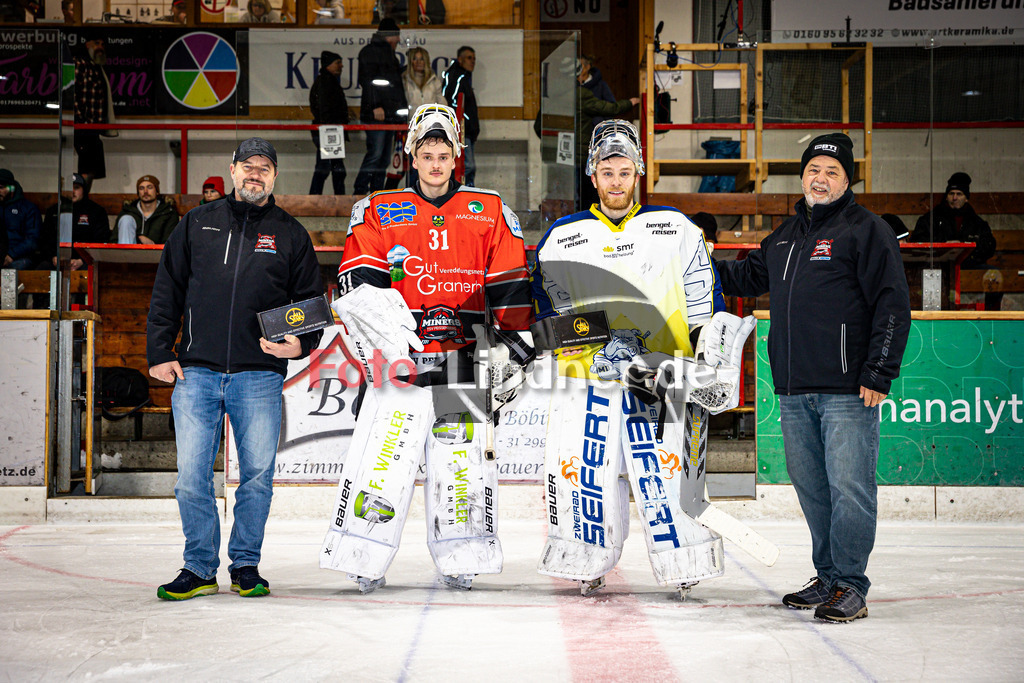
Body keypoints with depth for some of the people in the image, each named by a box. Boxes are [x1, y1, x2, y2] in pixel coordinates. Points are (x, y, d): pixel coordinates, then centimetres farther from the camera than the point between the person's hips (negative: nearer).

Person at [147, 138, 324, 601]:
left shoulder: (290, 235, 10)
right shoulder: (198, 224, 11)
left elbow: (311, 300, 11)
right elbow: (167, 290, 11)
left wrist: (301, 343, -8)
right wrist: (159, 352, 3)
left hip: (260, 375, 0)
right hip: (196, 372, 0)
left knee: (258, 474, 1)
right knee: (192, 475, -1)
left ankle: (245, 565, 15)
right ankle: (199, 568, 10)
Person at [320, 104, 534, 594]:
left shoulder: (489, 212, 12)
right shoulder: (378, 212, 9)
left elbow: (510, 288, 10)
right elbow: (359, 284, -2)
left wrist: (513, 350, 4)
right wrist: (386, 333, -16)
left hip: (466, 358, 1)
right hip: (400, 357, -1)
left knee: (461, 460, 1)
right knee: (383, 456, -8)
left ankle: (460, 563, 10)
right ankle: (365, 563, -1)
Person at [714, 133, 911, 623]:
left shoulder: (866, 230, -3)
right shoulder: (785, 237, 19)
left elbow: (893, 304, -8)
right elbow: (750, 277, 33)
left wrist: (879, 373, -14)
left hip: (848, 389, -7)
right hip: (794, 390, 7)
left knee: (848, 487, -7)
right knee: (811, 487, 12)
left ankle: (851, 586, 1)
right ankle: (827, 577, 23)